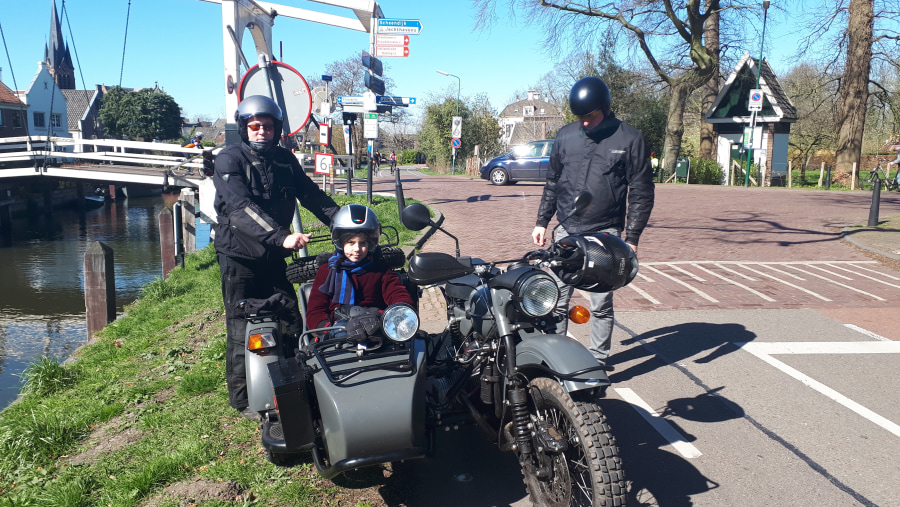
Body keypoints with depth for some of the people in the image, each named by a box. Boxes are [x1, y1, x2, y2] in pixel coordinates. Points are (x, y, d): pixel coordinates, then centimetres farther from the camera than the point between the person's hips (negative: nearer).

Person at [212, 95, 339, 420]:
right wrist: (281, 236, -40)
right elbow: (242, 208, -26)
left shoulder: (285, 160, 7)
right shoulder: (229, 160, -12)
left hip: (274, 256, 5)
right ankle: (242, 398, 12)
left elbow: (311, 195, 9)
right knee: (243, 329, 0)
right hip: (239, 256, -5)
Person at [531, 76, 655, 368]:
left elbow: (641, 193, 0)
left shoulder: (630, 139, -1)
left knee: (601, 305, 2)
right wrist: (542, 221, 14)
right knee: (557, 300, 4)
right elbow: (552, 182, 19)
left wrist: (632, 238, -5)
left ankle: (598, 361, 15)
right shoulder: (566, 136, 9)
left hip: (605, 236, -3)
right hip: (566, 233, 3)